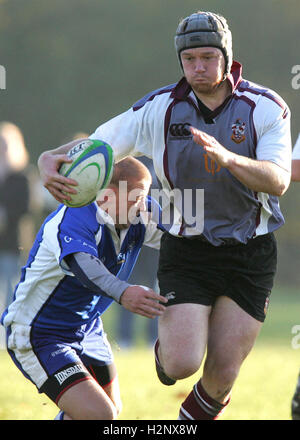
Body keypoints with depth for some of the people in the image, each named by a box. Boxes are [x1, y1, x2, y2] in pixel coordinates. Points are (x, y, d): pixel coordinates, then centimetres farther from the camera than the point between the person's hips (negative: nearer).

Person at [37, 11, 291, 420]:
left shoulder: (267, 107, -8)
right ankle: (165, 350, 23)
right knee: (183, 364, -14)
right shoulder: (159, 108, -4)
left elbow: (279, 181, -20)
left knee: (222, 375, -4)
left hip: (250, 256, 0)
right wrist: (51, 160, -21)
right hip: (185, 253, 0)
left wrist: (228, 158, -38)